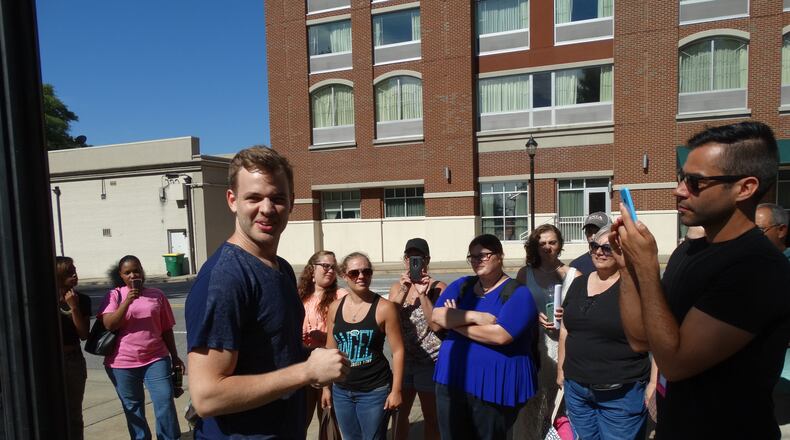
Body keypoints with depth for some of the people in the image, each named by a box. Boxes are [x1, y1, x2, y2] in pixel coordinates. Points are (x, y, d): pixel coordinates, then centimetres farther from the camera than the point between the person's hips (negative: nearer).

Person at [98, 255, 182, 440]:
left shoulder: (157, 295, 5)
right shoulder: (115, 295, 1)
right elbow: (108, 325, -13)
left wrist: (175, 357, 9)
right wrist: (127, 301, -23)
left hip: (156, 359, 0)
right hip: (122, 363, 0)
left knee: (165, 402, -4)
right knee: (133, 408, 13)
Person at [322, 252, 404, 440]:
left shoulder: (384, 307, -12)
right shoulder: (335, 307, 0)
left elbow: (398, 351, -9)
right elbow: (331, 350, 9)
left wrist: (396, 390, -10)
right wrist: (327, 387, 10)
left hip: (374, 391, -4)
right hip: (341, 390, 4)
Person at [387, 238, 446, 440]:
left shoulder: (438, 288, -11)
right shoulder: (397, 287, 2)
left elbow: (436, 326, -18)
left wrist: (423, 294, -25)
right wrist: (403, 291, -19)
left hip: (430, 362, -4)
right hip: (403, 360, 4)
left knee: (430, 416, 12)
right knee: (399, 412, 16)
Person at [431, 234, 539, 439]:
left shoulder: (517, 293, -9)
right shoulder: (461, 285, 7)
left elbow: (500, 335, -22)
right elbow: (436, 315, -5)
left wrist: (455, 321, -11)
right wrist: (474, 316, -19)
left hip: (495, 384, -5)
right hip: (452, 378, 5)